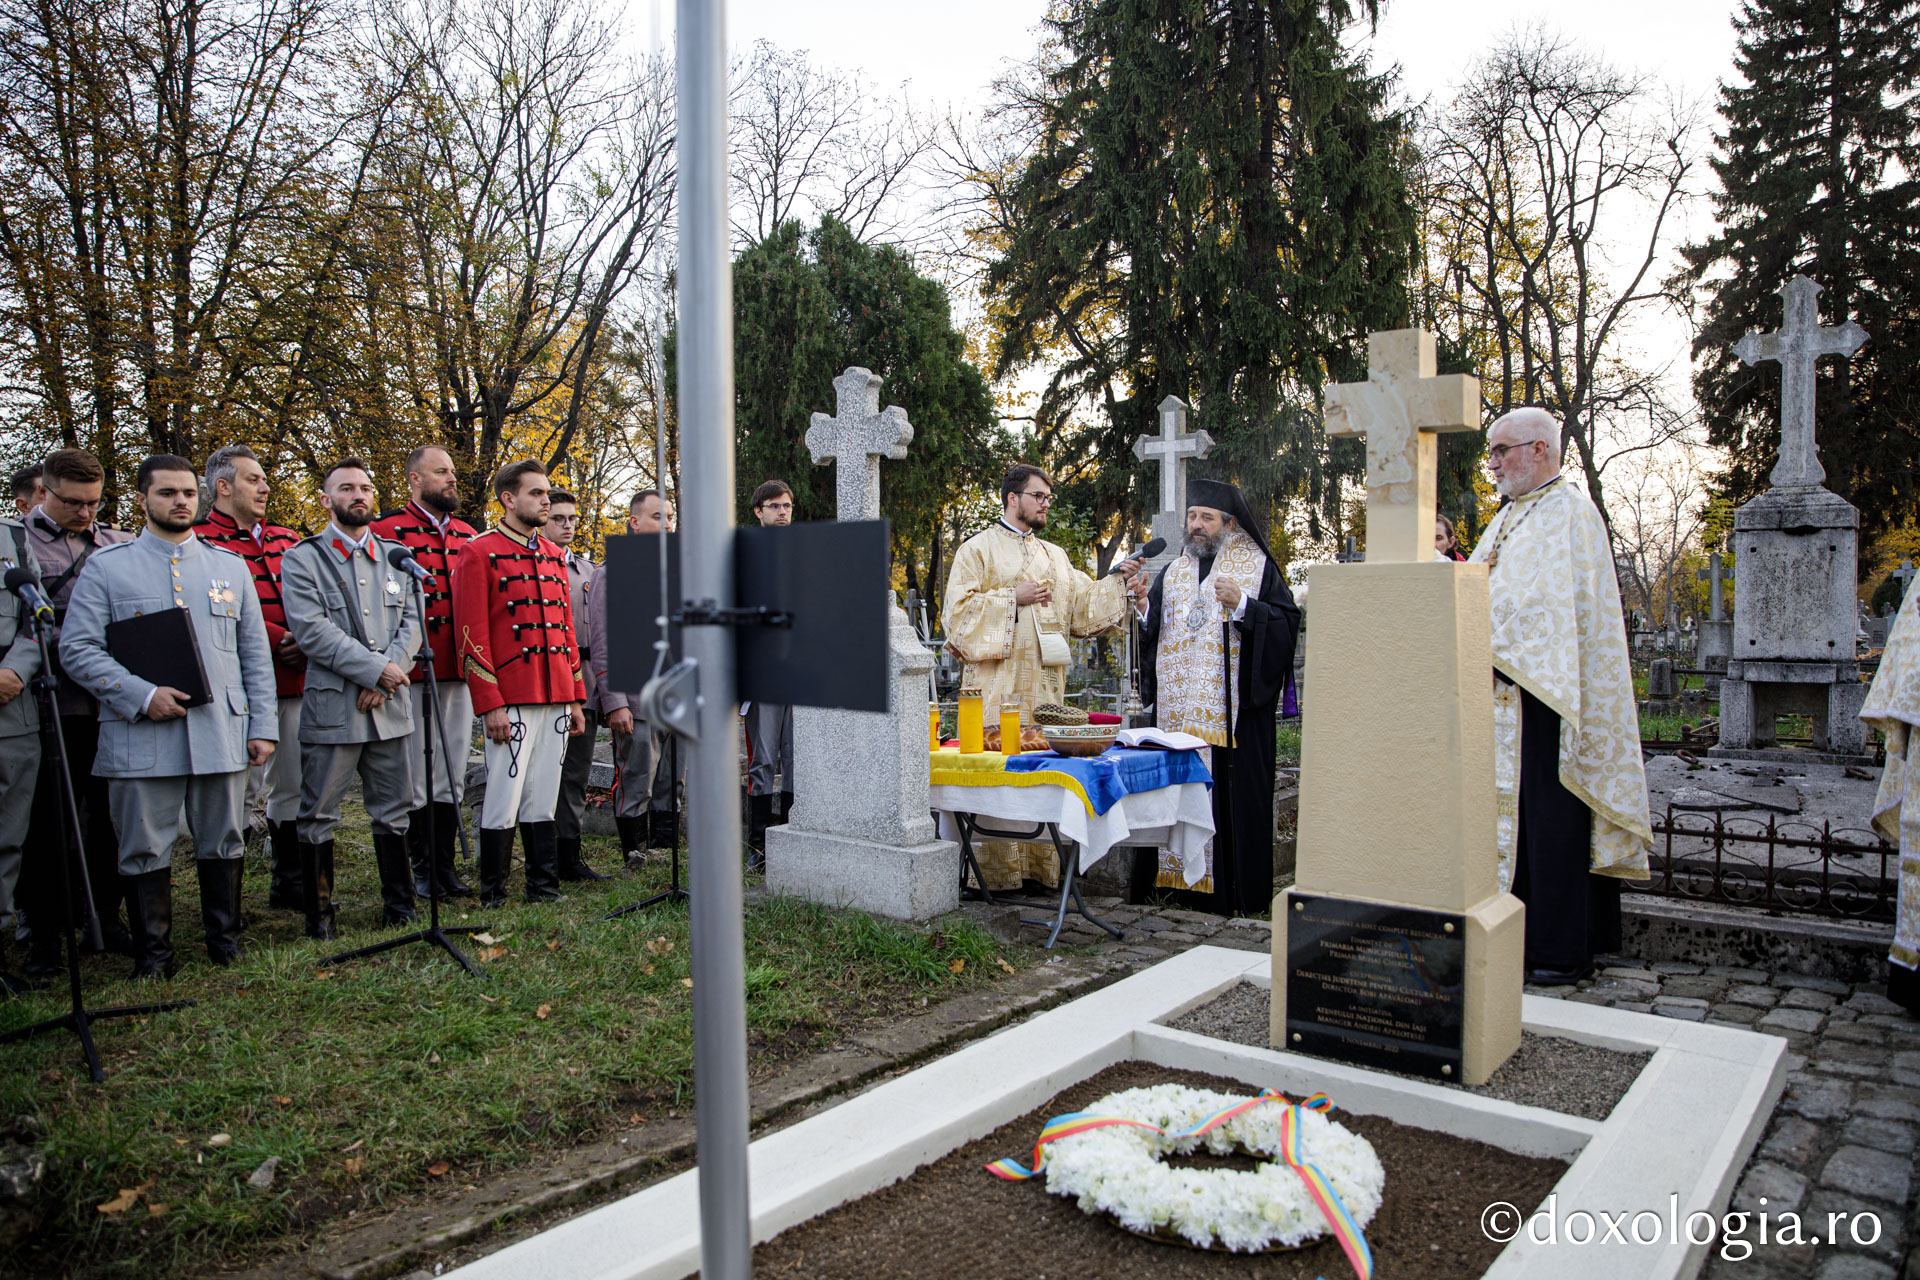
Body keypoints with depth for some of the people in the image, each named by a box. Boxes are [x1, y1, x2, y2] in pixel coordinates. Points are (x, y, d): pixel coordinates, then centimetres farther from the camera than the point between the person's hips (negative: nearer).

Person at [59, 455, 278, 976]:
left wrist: (263, 725, 6)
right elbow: (76, 648, -1)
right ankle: (153, 953, 17)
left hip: (221, 731, 2)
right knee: (145, 849, 4)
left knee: (224, 844, 9)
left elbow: (255, 653, 13)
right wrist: (141, 696, -14)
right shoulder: (106, 565, 5)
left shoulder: (231, 566, 13)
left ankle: (225, 942, 23)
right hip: (140, 737, -2)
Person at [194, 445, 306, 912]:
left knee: (293, 785, 11)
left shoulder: (286, 539, 18)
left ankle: (289, 882, 22)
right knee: (242, 788, -4)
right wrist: (278, 641, -16)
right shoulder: (201, 541, -3)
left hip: (296, 682, 7)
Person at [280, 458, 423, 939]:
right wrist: (375, 668, -14)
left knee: (394, 811, 9)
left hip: (391, 706, 4)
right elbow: (312, 630, -10)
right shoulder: (302, 558, 2)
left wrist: (385, 678, -8)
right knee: (319, 815, 3)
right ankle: (319, 913, 14)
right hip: (331, 706, -3)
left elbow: (412, 623, 6)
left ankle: (399, 907, 20)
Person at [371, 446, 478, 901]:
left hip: (459, 672, 6)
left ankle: (445, 864, 19)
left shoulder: (467, 534, 17)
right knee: (414, 772, 1)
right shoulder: (387, 530, -2)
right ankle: (418, 866, 13)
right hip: (413, 674, -6)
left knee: (452, 772, 10)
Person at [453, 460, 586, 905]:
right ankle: (492, 897, 10)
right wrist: (490, 704, -13)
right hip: (511, 701, -6)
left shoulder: (553, 555, 17)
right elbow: (472, 635, -8)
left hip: (556, 700, 6)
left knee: (543, 799, 11)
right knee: (504, 798, -2)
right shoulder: (479, 553, -3)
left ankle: (545, 889, 19)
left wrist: (576, 699, 14)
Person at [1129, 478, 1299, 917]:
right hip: (1179, 708, 4)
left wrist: (1241, 604, -17)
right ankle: (1183, 880, 10)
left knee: (1232, 796, -5)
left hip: (1233, 709, -4)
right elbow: (1153, 633, 17)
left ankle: (1237, 892, 3)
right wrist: (1145, 610, -3)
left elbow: (1286, 623, -6)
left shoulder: (1258, 568, 4)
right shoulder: (1172, 574, 18)